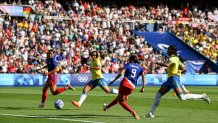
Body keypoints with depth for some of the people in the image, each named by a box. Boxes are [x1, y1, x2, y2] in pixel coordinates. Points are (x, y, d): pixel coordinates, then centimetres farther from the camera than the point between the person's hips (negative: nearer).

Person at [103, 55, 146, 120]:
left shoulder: (128, 65, 8)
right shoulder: (140, 67, 16)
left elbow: (121, 73, -5)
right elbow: (143, 76, 0)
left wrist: (113, 81, 1)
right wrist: (143, 87, 1)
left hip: (125, 83, -4)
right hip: (132, 87, 4)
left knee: (121, 100, 8)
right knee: (119, 97, 23)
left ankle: (132, 111, -8)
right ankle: (107, 106, 35)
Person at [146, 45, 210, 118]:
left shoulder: (173, 58, -10)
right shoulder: (176, 58, 18)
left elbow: (167, 65, -29)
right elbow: (183, 68, 23)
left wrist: (158, 63, -17)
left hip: (174, 78, -10)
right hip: (170, 79, 10)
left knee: (182, 97, -15)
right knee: (158, 94, 7)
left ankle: (202, 96, -8)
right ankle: (151, 112, 7)